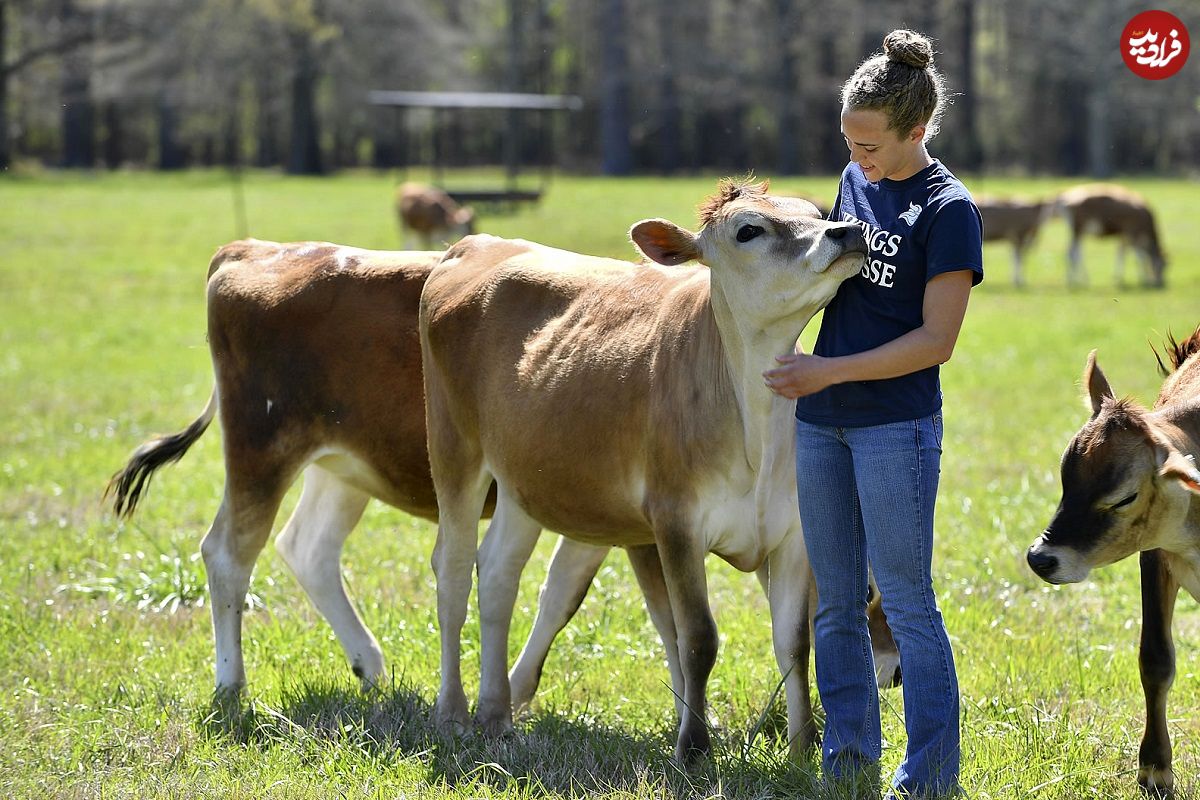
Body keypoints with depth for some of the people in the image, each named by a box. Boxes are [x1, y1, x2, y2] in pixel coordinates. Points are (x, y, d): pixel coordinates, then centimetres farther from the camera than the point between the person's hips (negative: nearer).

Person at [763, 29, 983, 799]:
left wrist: (829, 371, -18)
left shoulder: (949, 210, -11)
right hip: (822, 422, 7)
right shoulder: (855, 182, 10)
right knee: (837, 601, 12)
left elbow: (935, 340, -15)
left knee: (907, 602, -4)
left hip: (897, 425, -7)